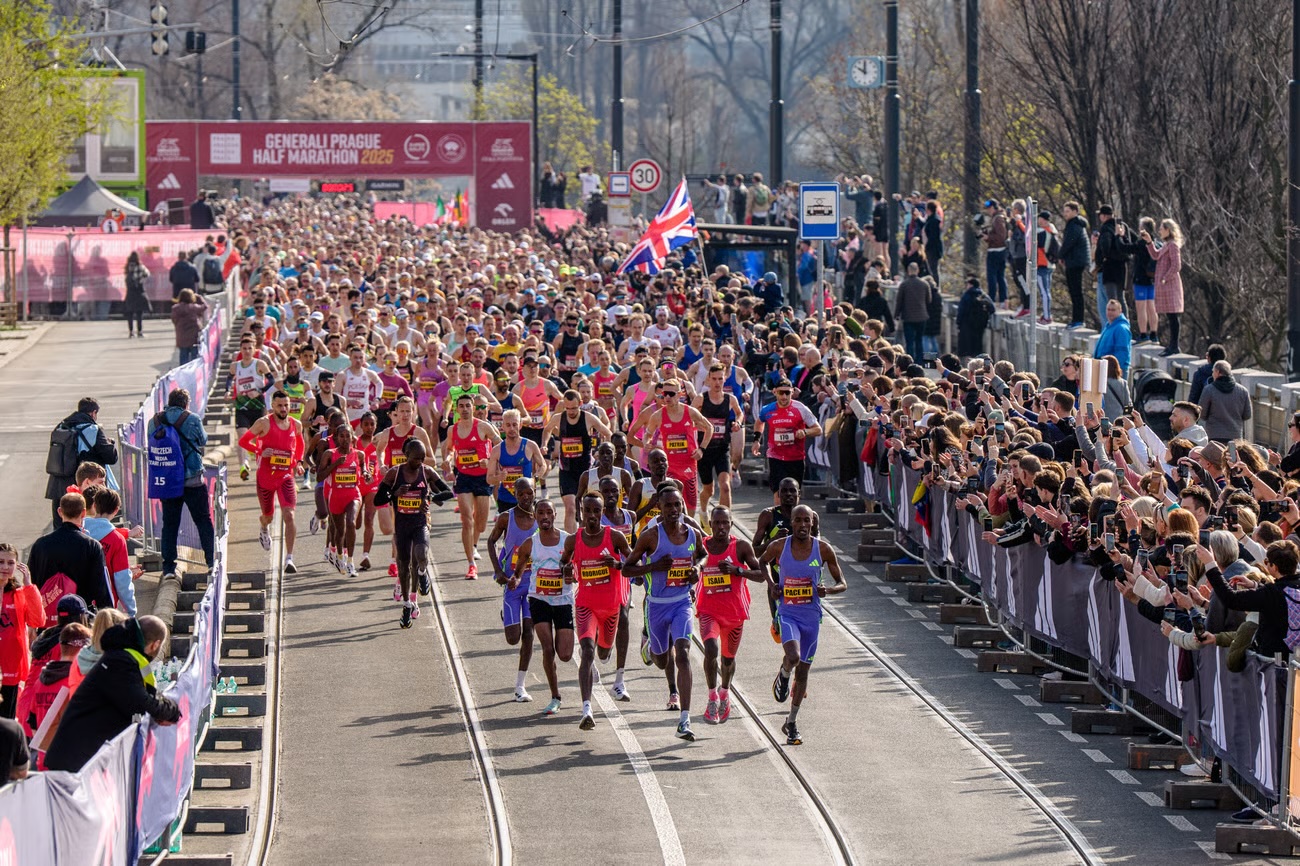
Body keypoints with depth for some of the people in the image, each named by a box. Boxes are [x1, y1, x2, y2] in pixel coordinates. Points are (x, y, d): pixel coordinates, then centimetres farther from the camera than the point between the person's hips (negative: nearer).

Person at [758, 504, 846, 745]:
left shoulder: (823, 549, -6)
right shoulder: (779, 547, -6)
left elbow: (842, 583, 1)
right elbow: (761, 563, 15)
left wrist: (828, 590, -21)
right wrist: (770, 582, -4)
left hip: (812, 617, 2)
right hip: (787, 614, -2)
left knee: (803, 671, 10)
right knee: (793, 657, -28)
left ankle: (792, 722, 25)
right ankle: (783, 676, 10)